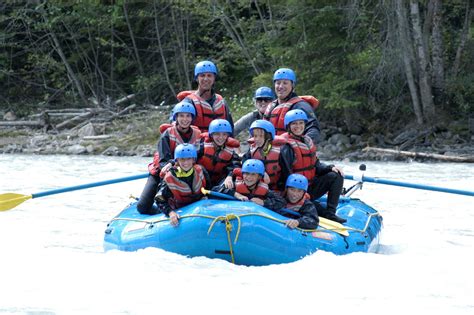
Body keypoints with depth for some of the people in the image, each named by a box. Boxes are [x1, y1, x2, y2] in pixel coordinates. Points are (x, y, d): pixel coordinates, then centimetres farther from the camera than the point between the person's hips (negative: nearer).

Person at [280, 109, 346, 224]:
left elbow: (316, 165, 15)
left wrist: (331, 167, -3)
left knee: (336, 176, -7)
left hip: (311, 186, 9)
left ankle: (331, 213, -11)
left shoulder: (307, 141, 12)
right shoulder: (287, 147, -15)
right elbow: (286, 175, -19)